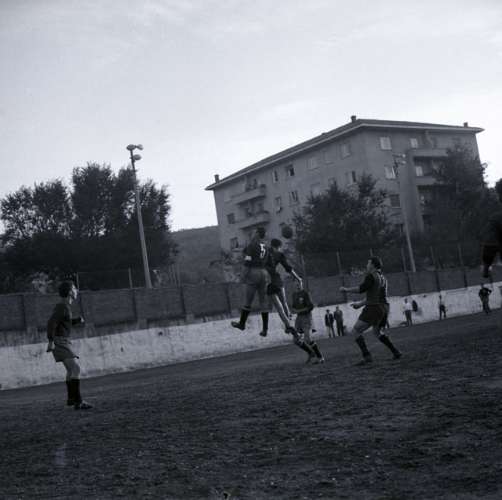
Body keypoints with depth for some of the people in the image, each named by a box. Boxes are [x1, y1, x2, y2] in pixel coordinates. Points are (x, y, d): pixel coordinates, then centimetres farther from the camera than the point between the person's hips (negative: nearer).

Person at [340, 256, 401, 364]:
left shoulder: (371, 276, -10)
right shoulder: (382, 278, 18)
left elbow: (361, 289, -17)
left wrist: (346, 289, -3)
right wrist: (360, 304, 24)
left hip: (374, 309, -9)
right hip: (384, 308, 9)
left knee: (356, 331, -2)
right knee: (377, 331, 30)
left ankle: (367, 356, -12)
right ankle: (396, 352, 21)